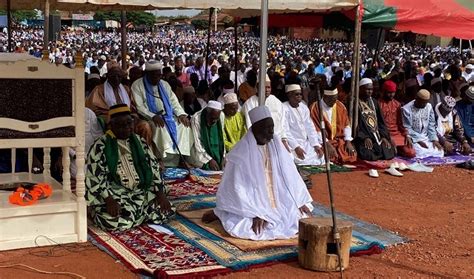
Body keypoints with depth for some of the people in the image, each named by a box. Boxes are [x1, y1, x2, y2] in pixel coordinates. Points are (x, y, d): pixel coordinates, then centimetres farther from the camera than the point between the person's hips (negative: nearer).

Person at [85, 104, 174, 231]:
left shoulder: (139, 143, 8)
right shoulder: (101, 146, -7)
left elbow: (153, 169, 9)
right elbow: (95, 178, -12)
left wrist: (161, 194, -4)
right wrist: (109, 200, -24)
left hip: (140, 191, 5)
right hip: (114, 193, -5)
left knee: (165, 212, -13)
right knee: (118, 221, -31)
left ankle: (135, 213, 9)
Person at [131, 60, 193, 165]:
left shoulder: (165, 84, 18)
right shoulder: (137, 85, -1)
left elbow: (174, 102, 15)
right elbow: (138, 107, -11)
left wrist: (181, 114, -5)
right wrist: (153, 116, -25)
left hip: (167, 116, 6)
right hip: (149, 118, -6)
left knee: (183, 126, -18)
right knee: (161, 127, -35)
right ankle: (168, 164, -34)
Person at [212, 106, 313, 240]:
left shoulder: (275, 143, -2)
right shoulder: (242, 152, -18)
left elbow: (289, 173, 3)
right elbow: (239, 187, -18)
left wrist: (300, 202, -1)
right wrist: (255, 214, -22)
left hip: (276, 203, 6)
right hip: (253, 203, -6)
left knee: (303, 216, -1)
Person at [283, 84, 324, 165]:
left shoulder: (304, 107, 13)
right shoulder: (284, 109, -9)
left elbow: (310, 128, 11)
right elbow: (285, 131, -16)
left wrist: (316, 145, -2)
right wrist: (296, 147, -25)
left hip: (306, 143, 7)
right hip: (292, 144, -7)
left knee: (321, 159, -10)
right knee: (305, 162, -27)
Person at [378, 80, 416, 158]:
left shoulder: (397, 104, 13)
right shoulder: (378, 104, -4)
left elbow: (400, 123, 13)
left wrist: (406, 136, 0)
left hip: (398, 134, 5)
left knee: (411, 153, -14)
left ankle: (396, 149, 11)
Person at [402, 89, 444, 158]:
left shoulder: (429, 107, 4)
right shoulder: (406, 109, -13)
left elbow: (431, 125, 7)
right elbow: (407, 129, -14)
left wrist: (434, 139, -5)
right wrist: (418, 141, -19)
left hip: (426, 138, 6)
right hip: (413, 139, -5)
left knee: (439, 151, -14)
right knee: (423, 153, -28)